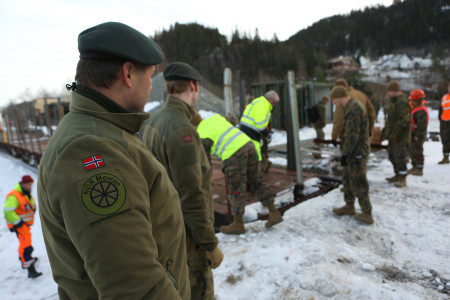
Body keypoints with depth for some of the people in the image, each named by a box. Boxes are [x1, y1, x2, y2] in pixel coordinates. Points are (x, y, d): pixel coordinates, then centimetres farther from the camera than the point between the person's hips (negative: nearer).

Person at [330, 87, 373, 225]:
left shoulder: (353, 109, -21)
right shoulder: (354, 106, 12)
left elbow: (352, 135, -25)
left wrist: (345, 154, -20)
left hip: (357, 153, -10)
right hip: (357, 152, 10)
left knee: (358, 183, 1)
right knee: (347, 179, 20)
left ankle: (367, 214, 14)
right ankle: (349, 206, 34)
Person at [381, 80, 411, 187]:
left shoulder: (402, 102, -17)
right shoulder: (394, 102, 15)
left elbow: (403, 119, -24)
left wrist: (394, 132, -24)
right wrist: (385, 130, 20)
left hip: (400, 136, -10)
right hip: (393, 135, 10)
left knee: (400, 157, -6)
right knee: (392, 155, 16)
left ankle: (403, 179, 4)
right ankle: (397, 175, 28)